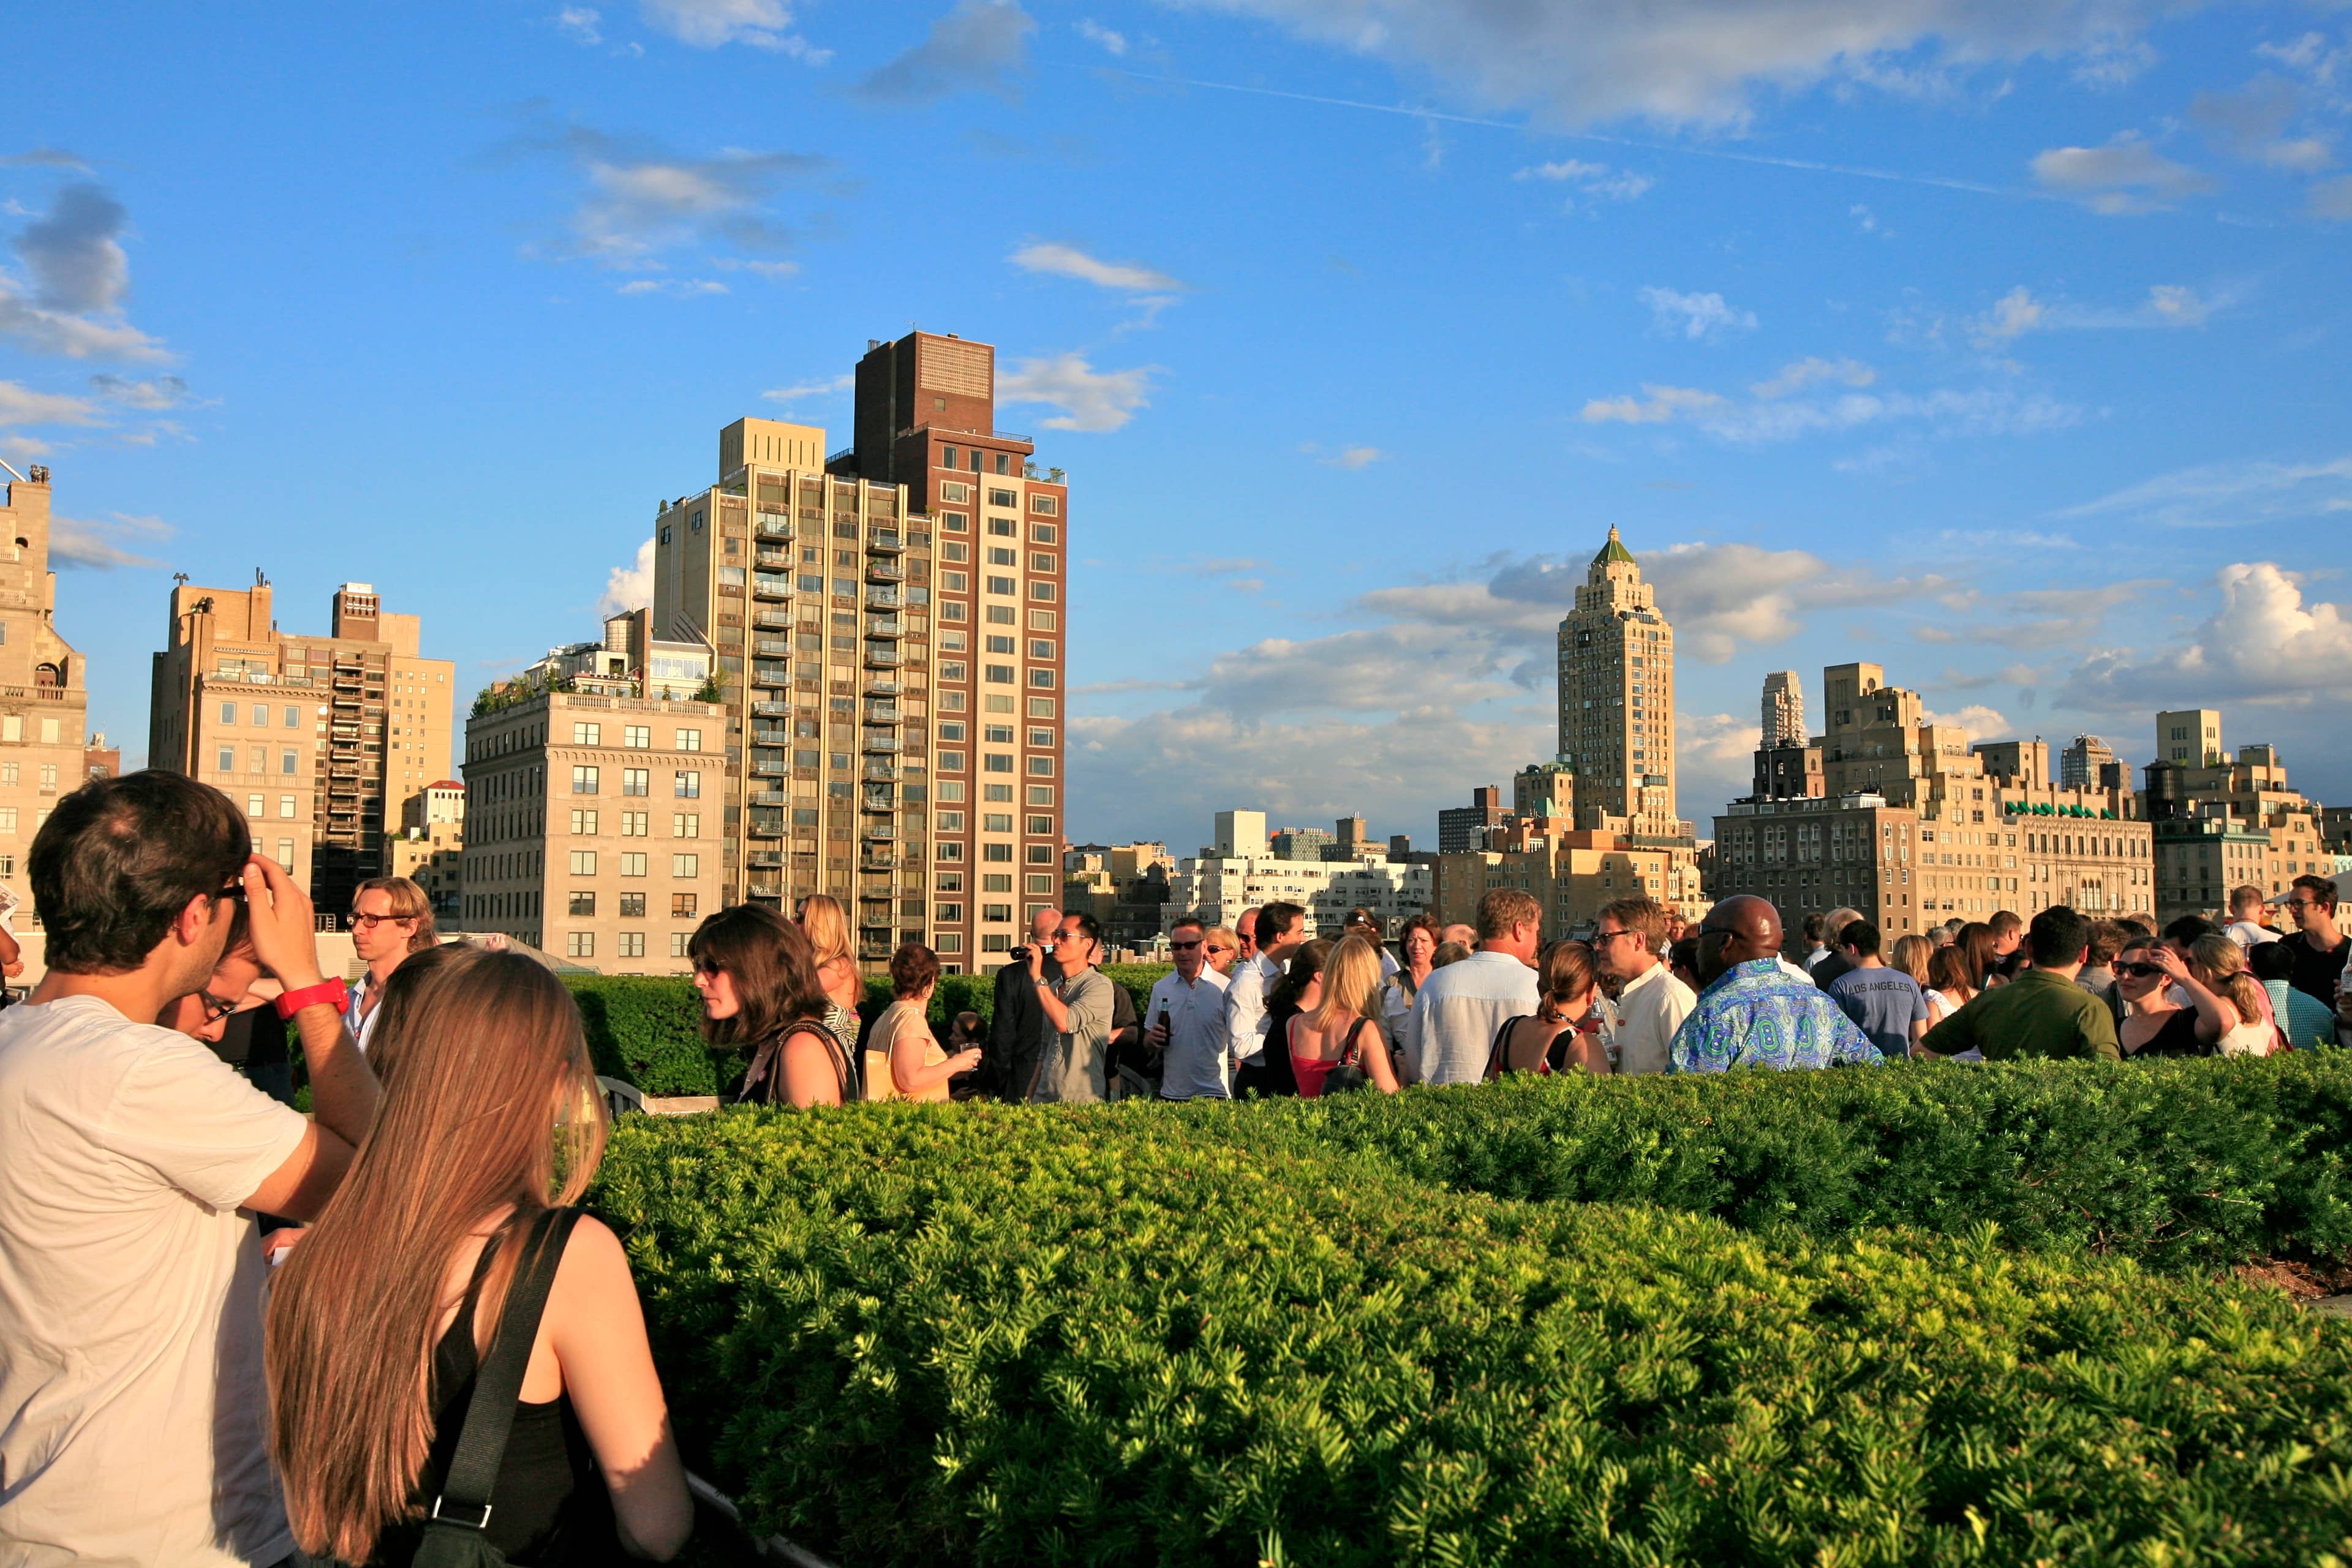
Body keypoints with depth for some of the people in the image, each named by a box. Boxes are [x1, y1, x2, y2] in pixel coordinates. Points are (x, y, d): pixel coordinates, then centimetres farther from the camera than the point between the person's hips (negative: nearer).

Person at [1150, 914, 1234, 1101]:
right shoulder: (1160, 988, 7)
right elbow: (1148, 1045, 12)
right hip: (1171, 1094, 3)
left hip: (1215, 1092, -3)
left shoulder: (1224, 988, -6)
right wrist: (1153, 1039, -9)